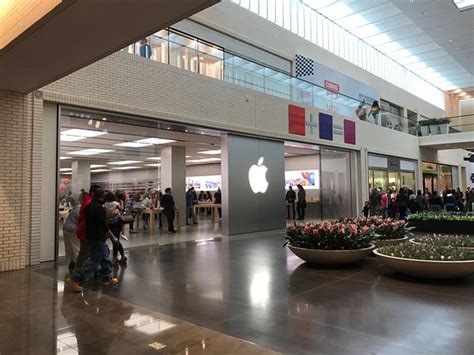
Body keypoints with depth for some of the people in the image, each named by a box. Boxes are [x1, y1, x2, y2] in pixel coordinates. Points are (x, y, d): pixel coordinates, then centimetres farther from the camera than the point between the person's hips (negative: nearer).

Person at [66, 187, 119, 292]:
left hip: (91, 236, 10)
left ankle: (107, 278, 26)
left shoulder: (89, 206, 7)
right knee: (93, 261, -3)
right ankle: (74, 279, -2)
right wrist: (113, 237, -13)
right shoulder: (99, 208, -20)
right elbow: (104, 225, -22)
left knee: (105, 258, 18)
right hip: (98, 238, -10)